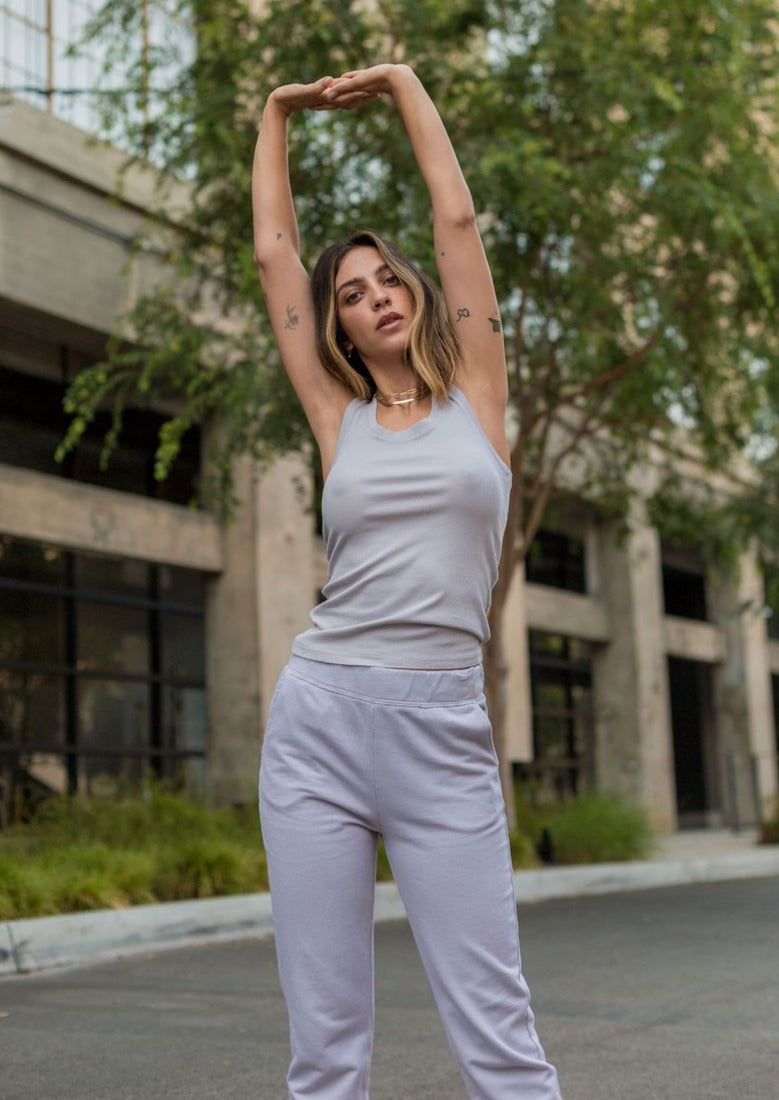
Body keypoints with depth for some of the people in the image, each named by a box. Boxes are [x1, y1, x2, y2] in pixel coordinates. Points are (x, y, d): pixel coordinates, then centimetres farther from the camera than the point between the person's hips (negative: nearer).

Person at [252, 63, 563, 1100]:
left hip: (444, 735, -2)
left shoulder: (476, 392, 9)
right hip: (319, 719, 2)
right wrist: (278, 110, 24)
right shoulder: (339, 417, 11)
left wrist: (401, 81, 18)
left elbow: (458, 216, 8)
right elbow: (273, 251, 15)